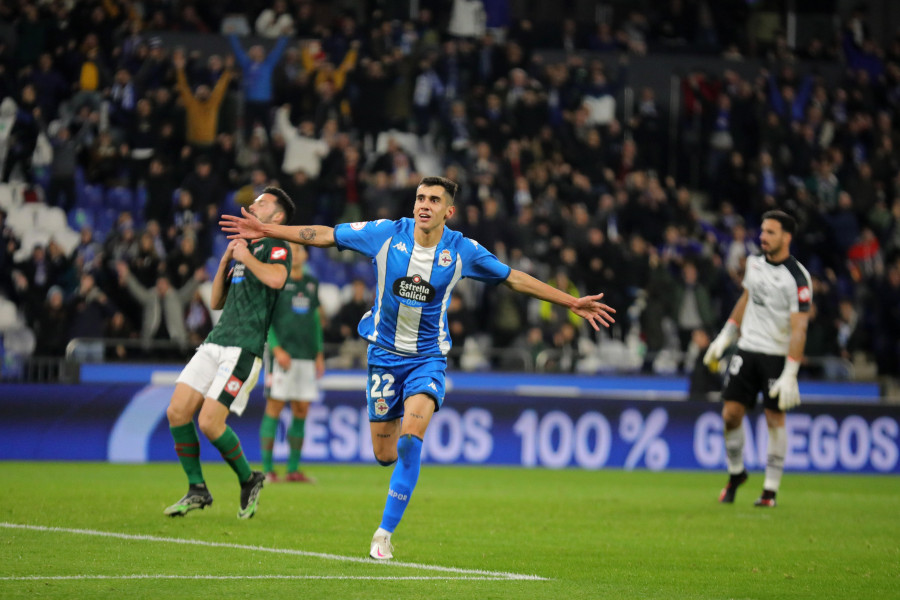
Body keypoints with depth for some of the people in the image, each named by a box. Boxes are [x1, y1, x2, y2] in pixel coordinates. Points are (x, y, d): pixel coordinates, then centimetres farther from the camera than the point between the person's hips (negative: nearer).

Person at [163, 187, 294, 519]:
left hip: (243, 349, -8)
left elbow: (276, 279, -26)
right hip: (215, 342, 8)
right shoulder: (245, 246, 24)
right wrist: (226, 261, 11)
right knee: (177, 411, -4)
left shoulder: (276, 247, -2)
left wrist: (246, 256, -9)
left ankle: (248, 480, 8)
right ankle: (197, 490, 6)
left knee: (209, 422, -15)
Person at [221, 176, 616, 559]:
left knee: (410, 440, -23)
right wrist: (267, 231, -5)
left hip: (428, 357, -1)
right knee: (385, 454, 2)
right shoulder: (387, 234, -9)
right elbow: (325, 235, -2)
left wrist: (572, 303, 0)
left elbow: (515, 279, 2)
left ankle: (384, 533, -14)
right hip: (385, 352, 1)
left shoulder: (462, 250, -8)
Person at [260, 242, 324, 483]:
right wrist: (277, 348, -14)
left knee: (301, 411, 4)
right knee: (274, 408, -6)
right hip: (282, 354, -6)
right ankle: (267, 469, -4)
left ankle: (293, 469, 9)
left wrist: (319, 353, 17)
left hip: (307, 356, 6)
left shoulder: (311, 284, 16)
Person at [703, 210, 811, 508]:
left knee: (775, 418, -1)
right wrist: (723, 338, 22)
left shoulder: (797, 278, -15)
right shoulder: (755, 263, 5)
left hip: (777, 355, -5)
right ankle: (736, 473, 23)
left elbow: (799, 329, -18)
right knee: (731, 413, 1)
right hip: (747, 347, 5)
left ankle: (771, 489, 8)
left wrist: (790, 375, -22)